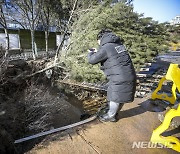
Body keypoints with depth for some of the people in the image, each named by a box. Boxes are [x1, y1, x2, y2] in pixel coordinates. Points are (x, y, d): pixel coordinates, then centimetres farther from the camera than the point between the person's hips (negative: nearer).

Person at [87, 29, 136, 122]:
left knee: (115, 97, 10)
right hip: (130, 76, 8)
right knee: (120, 96, 21)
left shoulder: (106, 48, -14)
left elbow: (91, 60, -8)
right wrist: (97, 52, 26)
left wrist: (90, 53, 14)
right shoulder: (118, 44, 11)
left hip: (120, 79, -8)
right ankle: (113, 111, 42)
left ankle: (111, 116, 30)